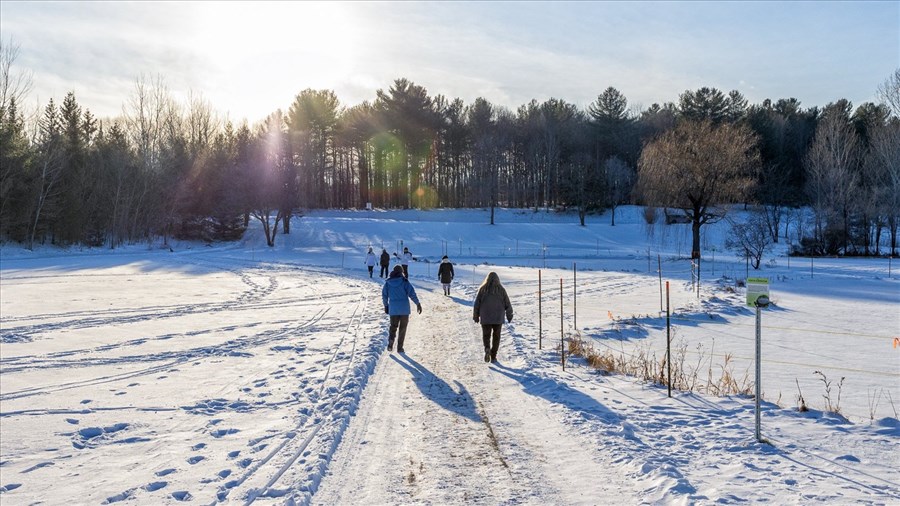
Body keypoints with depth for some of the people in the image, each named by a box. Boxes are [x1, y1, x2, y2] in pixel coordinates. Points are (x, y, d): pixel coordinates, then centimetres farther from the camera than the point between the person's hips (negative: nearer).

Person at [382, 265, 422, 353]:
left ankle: (390, 341, -11)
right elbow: (412, 293, -11)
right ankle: (399, 347, 9)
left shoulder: (388, 282, 2)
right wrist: (418, 304, -3)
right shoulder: (405, 281, -7)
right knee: (402, 328, 9)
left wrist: (386, 305, 21)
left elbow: (384, 295, 7)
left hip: (393, 309, 2)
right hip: (404, 308, -2)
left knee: (393, 326, 15)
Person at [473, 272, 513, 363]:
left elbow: (477, 303, 2)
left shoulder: (482, 289, -1)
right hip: (498, 318, 0)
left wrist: (476, 316, 11)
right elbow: (507, 304, 3)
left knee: (486, 335, 12)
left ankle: (487, 348, -16)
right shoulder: (501, 289, 0)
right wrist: (509, 316, 14)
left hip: (485, 318, 0)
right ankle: (493, 356, 7)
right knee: (496, 337, 9)